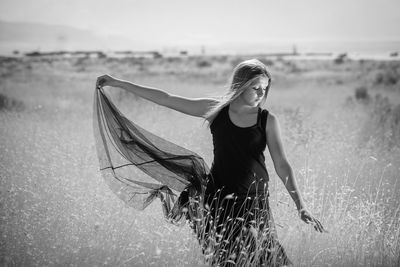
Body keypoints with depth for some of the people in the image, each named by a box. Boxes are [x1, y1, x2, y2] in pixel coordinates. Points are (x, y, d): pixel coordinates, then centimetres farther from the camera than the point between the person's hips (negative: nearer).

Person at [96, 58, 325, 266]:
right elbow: (167, 99, 2)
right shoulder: (215, 110, 0)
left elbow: (282, 165, -2)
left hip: (255, 203, -1)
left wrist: (301, 206, -10)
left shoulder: (268, 120, -1)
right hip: (219, 199, 1)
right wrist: (119, 83, 3)